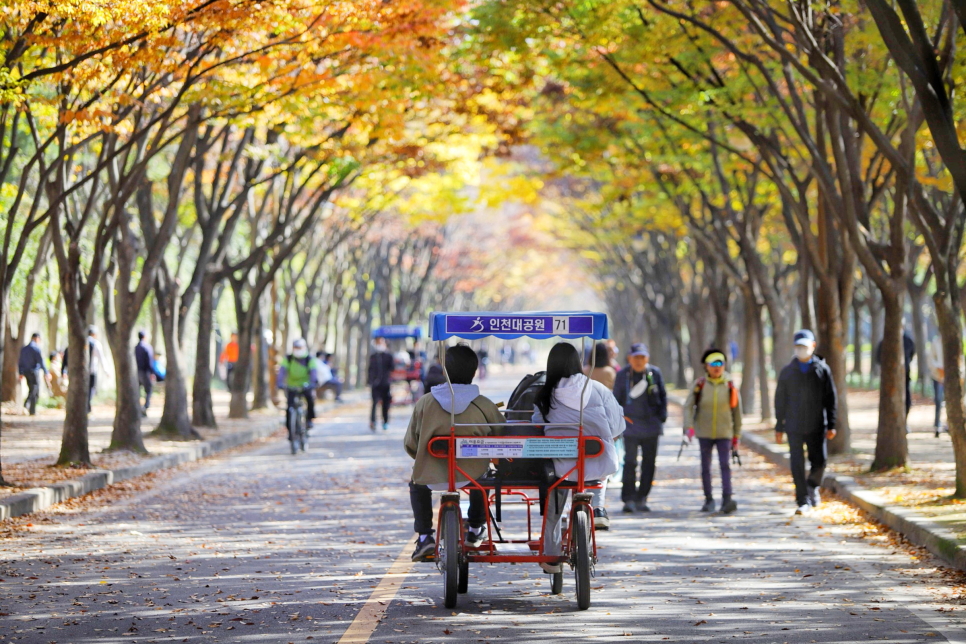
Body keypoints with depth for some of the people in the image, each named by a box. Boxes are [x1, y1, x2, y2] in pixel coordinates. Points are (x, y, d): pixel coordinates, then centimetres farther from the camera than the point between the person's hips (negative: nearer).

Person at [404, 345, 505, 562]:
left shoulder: (425, 403, -6)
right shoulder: (484, 405, -7)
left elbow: (410, 444, 1)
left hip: (432, 476, -1)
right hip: (471, 476, 1)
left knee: (417, 483, 35)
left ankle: (424, 536, 23)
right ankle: (475, 530, 47)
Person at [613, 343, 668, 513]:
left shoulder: (655, 373, 3)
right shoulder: (622, 375, -1)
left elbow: (662, 396, 12)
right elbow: (616, 399, 5)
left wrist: (662, 416, 3)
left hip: (651, 424, 3)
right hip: (631, 424, -3)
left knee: (649, 462, 6)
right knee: (630, 462, -10)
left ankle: (641, 499, 14)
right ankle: (628, 499, -7)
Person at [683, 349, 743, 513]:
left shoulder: (730, 386, -2)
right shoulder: (699, 385, -3)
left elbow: (737, 411, 5)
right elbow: (688, 406, -4)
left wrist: (737, 434, 6)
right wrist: (689, 426, -19)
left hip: (724, 433, -1)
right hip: (704, 433, 1)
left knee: (725, 465, -13)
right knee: (706, 467, 8)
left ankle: (727, 500, -21)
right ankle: (709, 500, 20)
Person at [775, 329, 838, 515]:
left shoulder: (822, 369, 4)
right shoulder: (788, 371, 6)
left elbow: (831, 399, 5)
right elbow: (780, 400, 10)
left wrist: (831, 425, 0)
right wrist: (779, 427, 7)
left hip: (816, 426, 0)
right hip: (794, 426, 0)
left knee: (819, 461, -2)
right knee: (797, 465, -4)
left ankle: (813, 486, 29)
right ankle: (803, 501, 1)